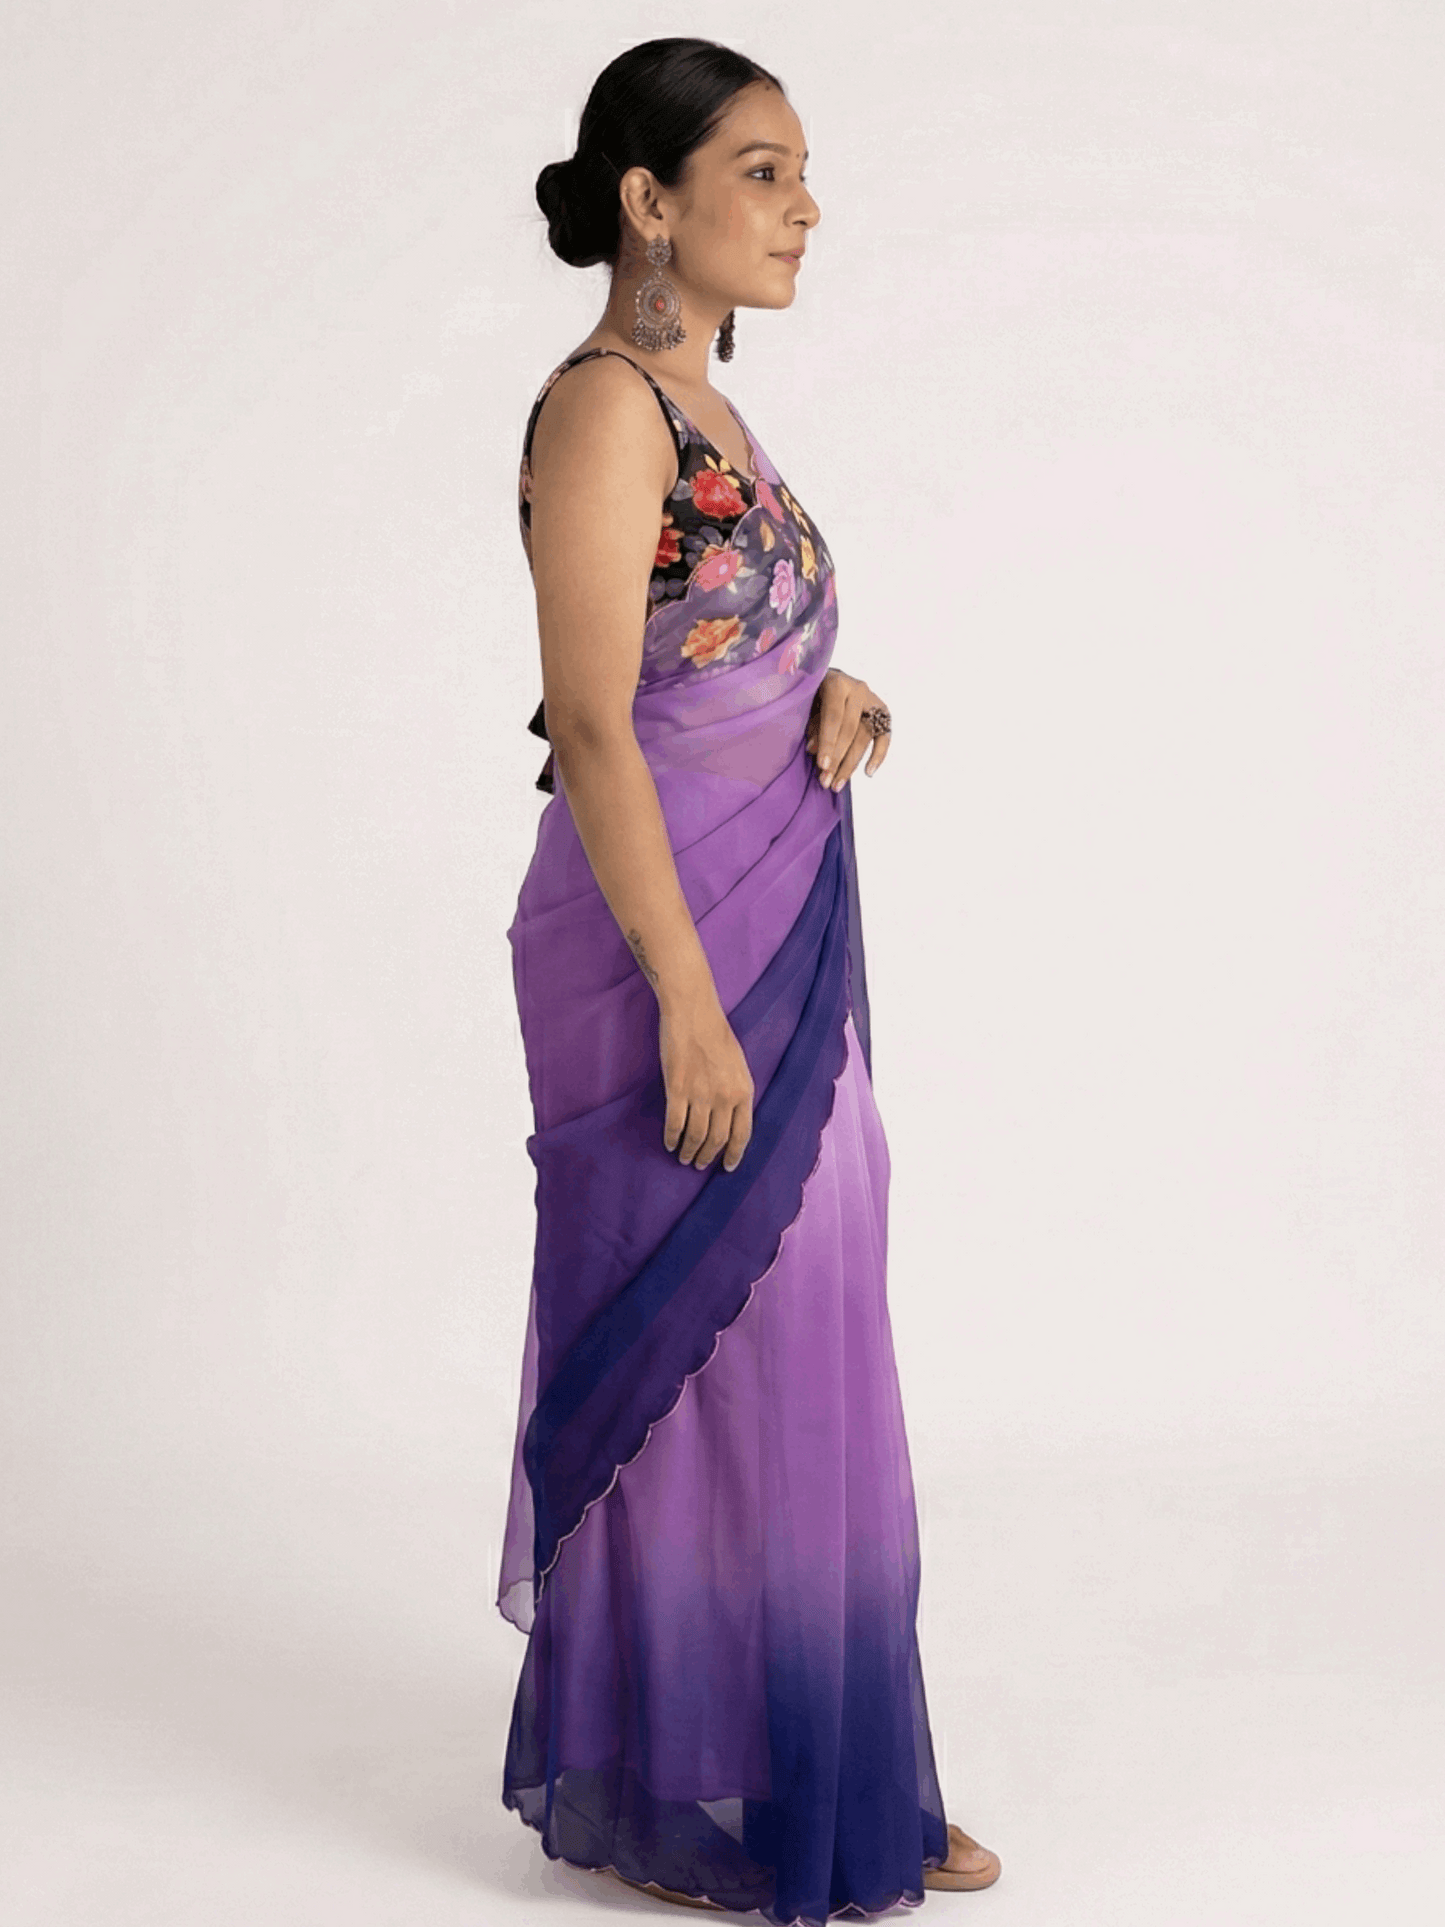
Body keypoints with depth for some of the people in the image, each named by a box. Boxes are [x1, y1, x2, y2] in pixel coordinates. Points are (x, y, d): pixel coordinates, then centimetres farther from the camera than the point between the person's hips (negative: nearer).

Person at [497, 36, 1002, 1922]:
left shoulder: (701, 408, 14)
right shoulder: (603, 404, -14)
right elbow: (589, 721, -20)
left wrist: (839, 693, 0)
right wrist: (688, 998, -22)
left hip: (781, 929, 9)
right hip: (669, 937, -9)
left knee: (805, 1350, 14)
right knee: (688, 1356, 1)